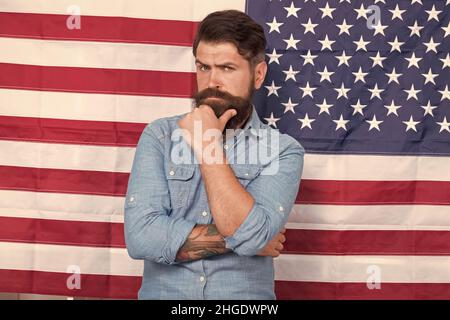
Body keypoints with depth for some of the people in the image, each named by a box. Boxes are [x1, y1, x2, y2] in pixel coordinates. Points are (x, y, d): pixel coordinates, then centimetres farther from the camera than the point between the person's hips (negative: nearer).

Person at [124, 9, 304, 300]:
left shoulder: (283, 150, -4)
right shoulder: (159, 135, -1)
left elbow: (251, 236, -18)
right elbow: (141, 237, -11)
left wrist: (208, 144, -13)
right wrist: (233, 238, -11)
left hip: (245, 295, 0)